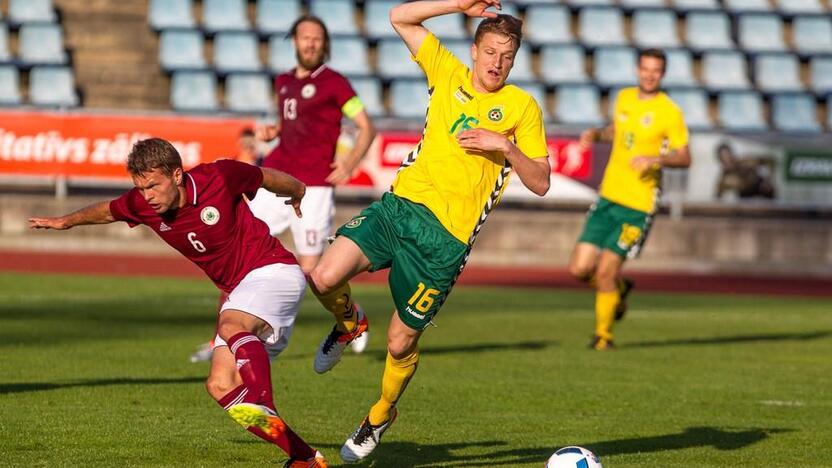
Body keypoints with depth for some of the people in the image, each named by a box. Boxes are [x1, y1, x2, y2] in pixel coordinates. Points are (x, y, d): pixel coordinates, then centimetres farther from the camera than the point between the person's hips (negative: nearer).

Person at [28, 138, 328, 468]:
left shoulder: (218, 177, -18)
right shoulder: (141, 205, -6)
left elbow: (268, 178, 3)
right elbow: (107, 211, 19)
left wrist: (298, 193, 21)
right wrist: (66, 221, 29)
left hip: (273, 270, -7)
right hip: (239, 290, 7)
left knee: (231, 326, -36)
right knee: (221, 385, -7)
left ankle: (263, 411, -55)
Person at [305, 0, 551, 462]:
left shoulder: (522, 107, 4)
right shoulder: (448, 74, 12)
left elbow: (540, 183, 2)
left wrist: (505, 147, -14)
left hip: (445, 236, -3)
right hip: (400, 204, 3)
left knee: (400, 343, 1)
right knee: (325, 278, -20)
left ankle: (382, 415, 31)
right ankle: (349, 322, 16)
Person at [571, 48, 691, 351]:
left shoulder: (670, 112, -8)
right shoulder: (625, 98, 10)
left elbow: (684, 158, -9)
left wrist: (656, 159, -27)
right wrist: (596, 134, 6)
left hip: (638, 205, -6)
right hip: (608, 197, 6)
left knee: (605, 270, -9)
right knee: (579, 269, -1)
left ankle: (603, 334, 12)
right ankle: (618, 290, 30)